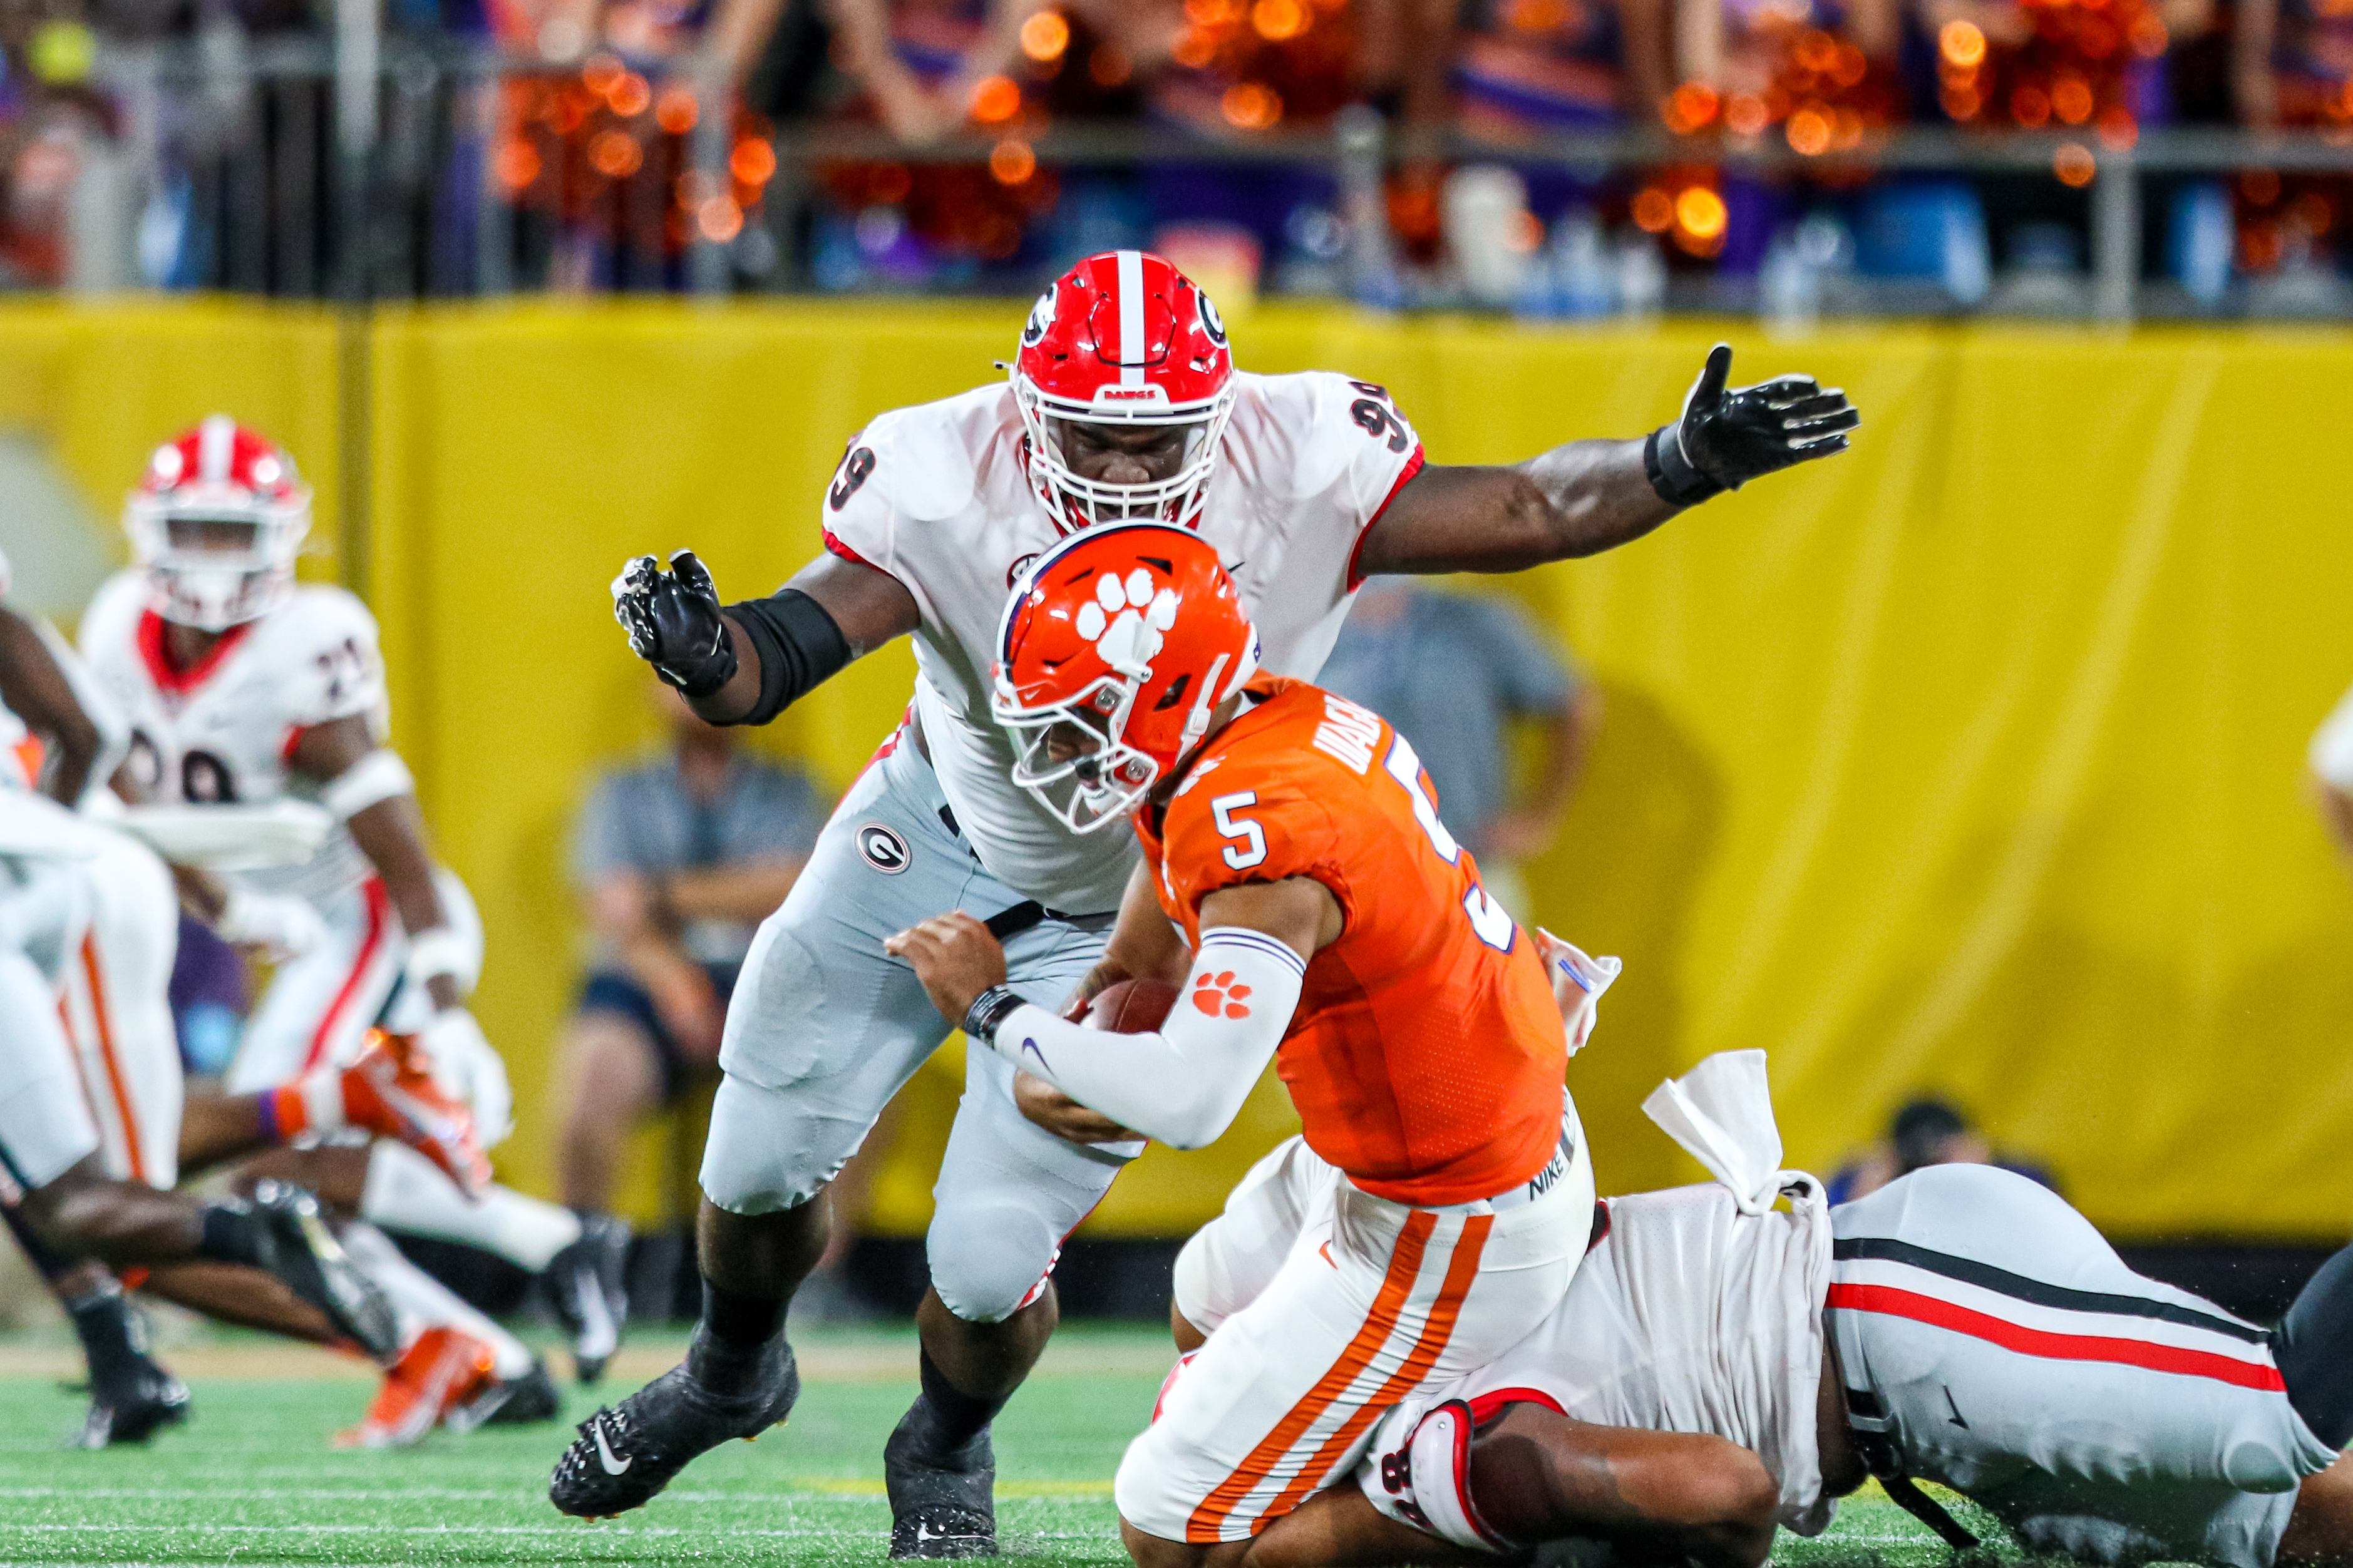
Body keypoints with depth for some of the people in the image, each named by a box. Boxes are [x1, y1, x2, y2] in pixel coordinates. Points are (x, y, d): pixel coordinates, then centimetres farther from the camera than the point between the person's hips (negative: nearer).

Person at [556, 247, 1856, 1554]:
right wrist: (704, 658, -60)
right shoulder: (942, 487, -31)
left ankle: (945, 1457, 30)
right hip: (943, 826, 1)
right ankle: (731, 1375, 45)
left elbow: (1527, 512, -23)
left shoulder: (1298, 471, -29)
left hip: (1132, 916, -1)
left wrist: (1679, 466, -40)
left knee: (989, 1260, -6)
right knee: (759, 1163, 9)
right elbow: (783, 651, -36)